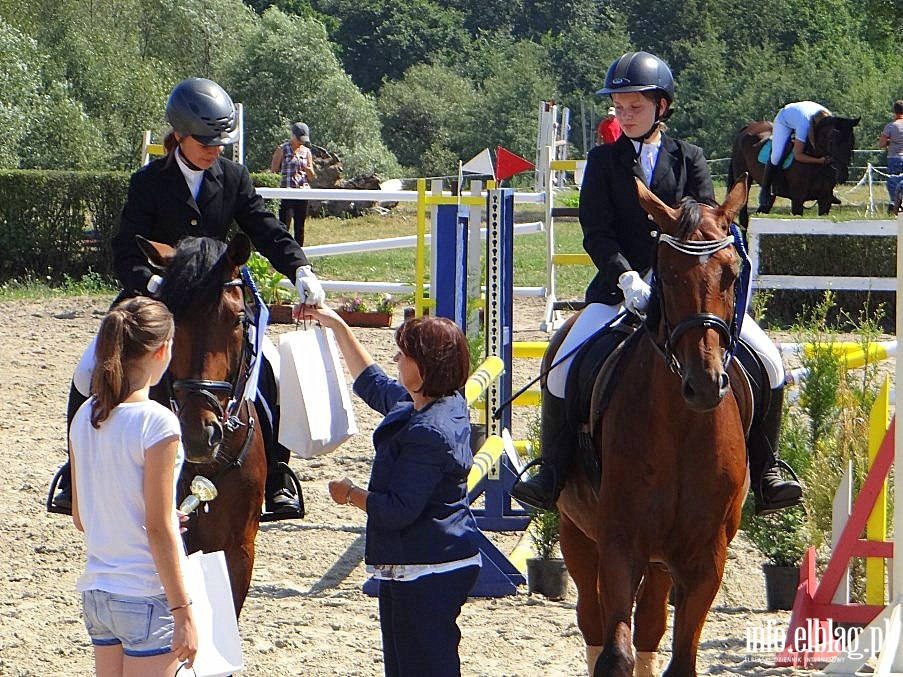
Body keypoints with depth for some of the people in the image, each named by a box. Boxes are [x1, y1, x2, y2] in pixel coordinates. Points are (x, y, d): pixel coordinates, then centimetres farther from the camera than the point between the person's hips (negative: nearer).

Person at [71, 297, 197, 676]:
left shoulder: (84, 417, 4)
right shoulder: (157, 422, -17)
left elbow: (80, 518, 10)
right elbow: (158, 529, -17)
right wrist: (183, 613, -12)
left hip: (96, 593, 7)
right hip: (147, 598, -7)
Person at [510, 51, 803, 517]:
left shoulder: (689, 159, 9)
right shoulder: (604, 161, 8)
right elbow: (596, 233, -1)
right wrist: (627, 278, -19)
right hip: (622, 286, 0)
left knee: (767, 362, -13)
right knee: (563, 367, -21)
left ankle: (764, 476, -2)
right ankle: (551, 476, -5)